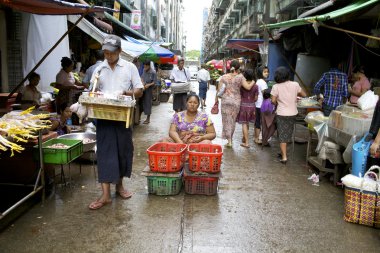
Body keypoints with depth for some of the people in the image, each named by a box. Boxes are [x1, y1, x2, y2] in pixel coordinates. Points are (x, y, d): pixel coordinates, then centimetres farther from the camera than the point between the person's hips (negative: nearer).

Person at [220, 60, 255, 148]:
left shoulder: (224, 77, 0)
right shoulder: (240, 77, -5)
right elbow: (248, 87, -9)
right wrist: (253, 82, 10)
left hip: (225, 100, 0)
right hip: (236, 101, 0)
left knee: (227, 120, 6)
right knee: (233, 120, 13)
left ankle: (229, 141, 0)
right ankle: (230, 139, 22)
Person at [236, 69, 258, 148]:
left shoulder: (242, 85, -10)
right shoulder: (255, 86, -4)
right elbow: (256, 98, 0)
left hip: (243, 105, -3)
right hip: (251, 106, 3)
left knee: (244, 123, 2)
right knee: (247, 123, 20)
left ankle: (247, 142, -1)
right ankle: (244, 138, 35)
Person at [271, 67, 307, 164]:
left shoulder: (276, 87, -13)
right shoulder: (295, 84, -5)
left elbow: (273, 101, -11)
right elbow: (304, 95, 6)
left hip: (281, 114, -3)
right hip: (293, 113, 3)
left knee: (282, 135, 5)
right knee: (288, 134, 19)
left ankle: (284, 157, -1)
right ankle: (284, 152, 31)